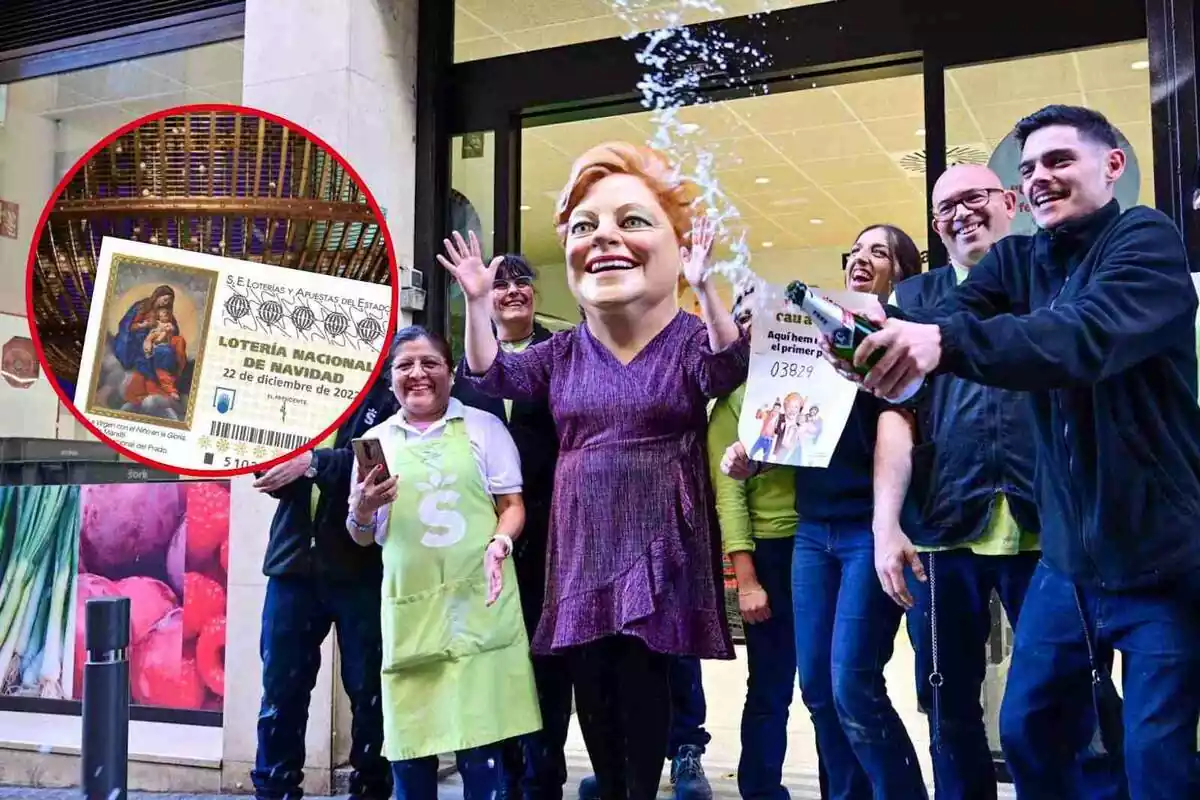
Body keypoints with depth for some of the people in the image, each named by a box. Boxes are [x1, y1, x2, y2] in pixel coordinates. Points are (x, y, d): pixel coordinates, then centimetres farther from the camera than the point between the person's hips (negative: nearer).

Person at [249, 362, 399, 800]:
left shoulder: (388, 397, 2)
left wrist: (311, 462, -19)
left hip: (363, 566, -3)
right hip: (294, 558, 4)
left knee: (369, 690, 5)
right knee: (280, 687, 6)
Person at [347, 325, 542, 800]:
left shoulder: (483, 427, 7)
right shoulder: (376, 441, 11)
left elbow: (513, 505, 6)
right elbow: (363, 537, 14)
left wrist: (499, 544, -14)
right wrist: (362, 509, -7)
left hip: (479, 602, -2)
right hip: (410, 610, 2)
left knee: (481, 742, -3)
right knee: (408, 743, 4)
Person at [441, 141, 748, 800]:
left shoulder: (689, 339, -4)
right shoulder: (563, 351, 10)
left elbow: (729, 373, -22)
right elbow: (492, 377, 10)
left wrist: (704, 288, -36)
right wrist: (477, 301, -1)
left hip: (658, 540, -4)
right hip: (582, 541, 5)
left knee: (643, 677, -4)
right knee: (589, 683, 8)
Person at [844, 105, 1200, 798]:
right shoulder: (1017, 260, 7)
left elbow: (1089, 334, -32)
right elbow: (948, 315, -13)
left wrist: (944, 342, -46)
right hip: (1069, 558, 6)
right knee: (1028, 732, 14)